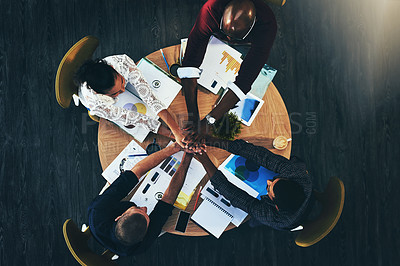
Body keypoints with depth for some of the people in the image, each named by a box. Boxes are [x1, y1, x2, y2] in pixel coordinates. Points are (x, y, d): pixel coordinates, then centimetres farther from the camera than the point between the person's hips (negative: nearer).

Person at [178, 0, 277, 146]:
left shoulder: (267, 25, -46)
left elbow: (245, 79, -50)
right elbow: (190, 62, -48)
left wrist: (208, 121, -55)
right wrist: (193, 116, -54)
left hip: (246, 44, 0)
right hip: (216, 36, 0)